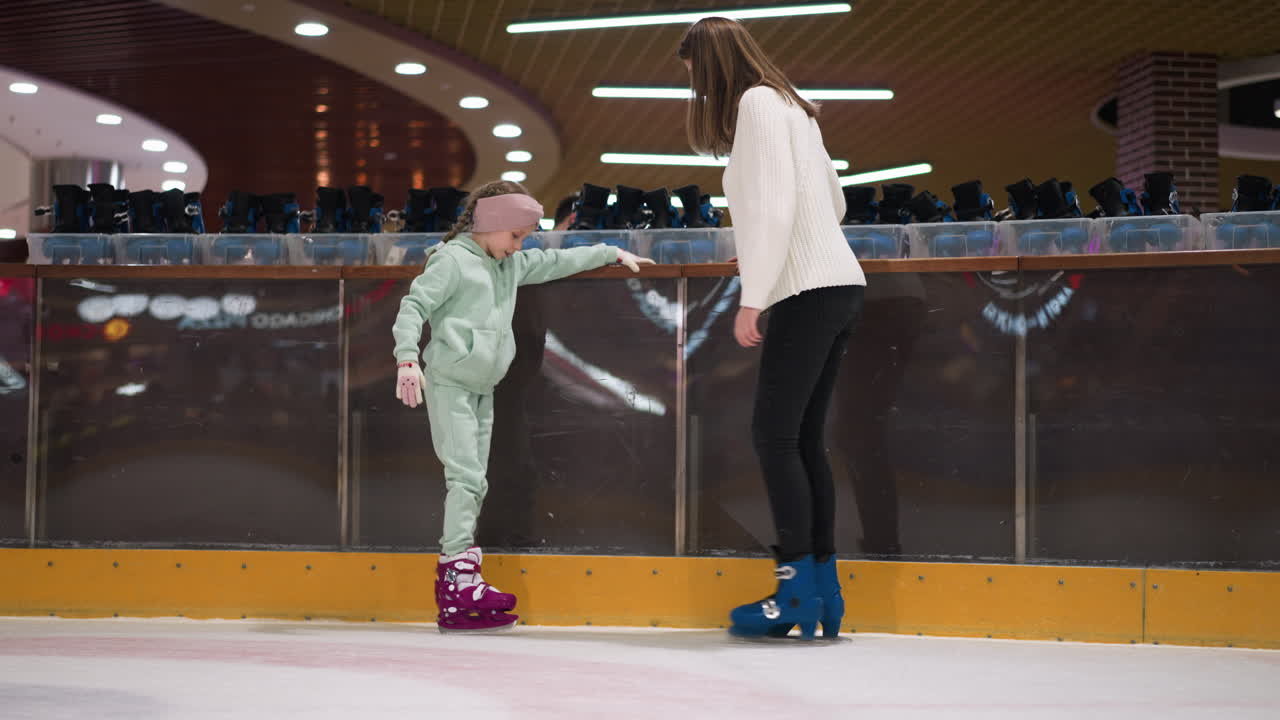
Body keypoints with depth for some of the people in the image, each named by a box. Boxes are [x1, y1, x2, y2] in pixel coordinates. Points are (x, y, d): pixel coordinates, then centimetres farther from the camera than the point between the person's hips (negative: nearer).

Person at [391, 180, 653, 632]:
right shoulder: (452, 260, -8)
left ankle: (454, 586, 7)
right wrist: (407, 359, -24)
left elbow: (556, 263, 24)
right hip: (448, 382, -8)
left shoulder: (512, 266, 15)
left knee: (474, 482, 5)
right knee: (466, 475, -14)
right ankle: (461, 578, -15)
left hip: (482, 389, 8)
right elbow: (414, 306, -13)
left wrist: (612, 254, 25)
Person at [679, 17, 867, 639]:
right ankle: (824, 591, 7)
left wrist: (752, 299, -14)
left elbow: (774, 207, -16)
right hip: (837, 286, 9)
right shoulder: (792, 108, 21)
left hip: (809, 292, -9)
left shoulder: (758, 102, -7)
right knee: (804, 439, 8)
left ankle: (798, 592, -7)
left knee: (775, 433, -8)